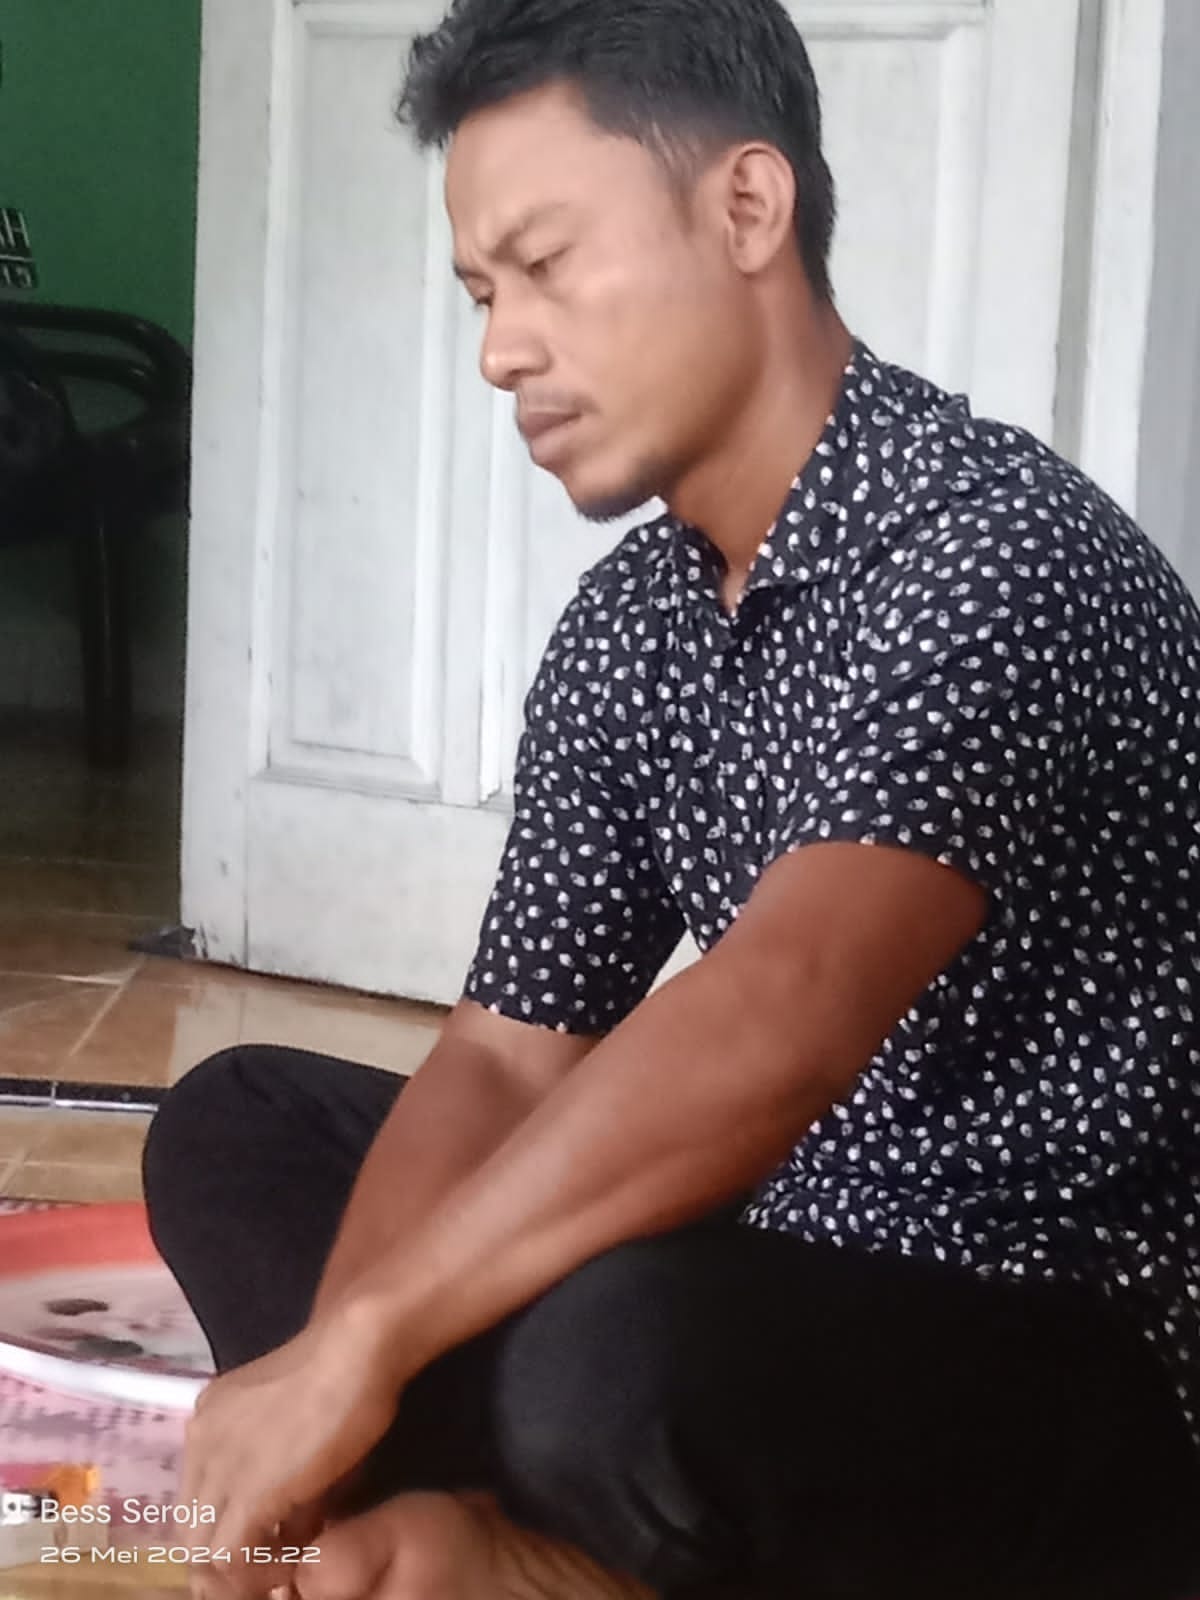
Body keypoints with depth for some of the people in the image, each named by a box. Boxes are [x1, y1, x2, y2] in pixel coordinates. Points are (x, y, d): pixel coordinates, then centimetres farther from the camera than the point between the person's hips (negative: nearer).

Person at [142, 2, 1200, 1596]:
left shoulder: (990, 548, -21)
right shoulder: (626, 624, 6)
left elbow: (771, 1031, -34)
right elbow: (503, 1061, 4)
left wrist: (359, 1341, -29)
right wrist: (334, 1463, -11)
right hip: (791, 1284, 9)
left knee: (621, 1356, -38)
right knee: (234, 1127, 7)